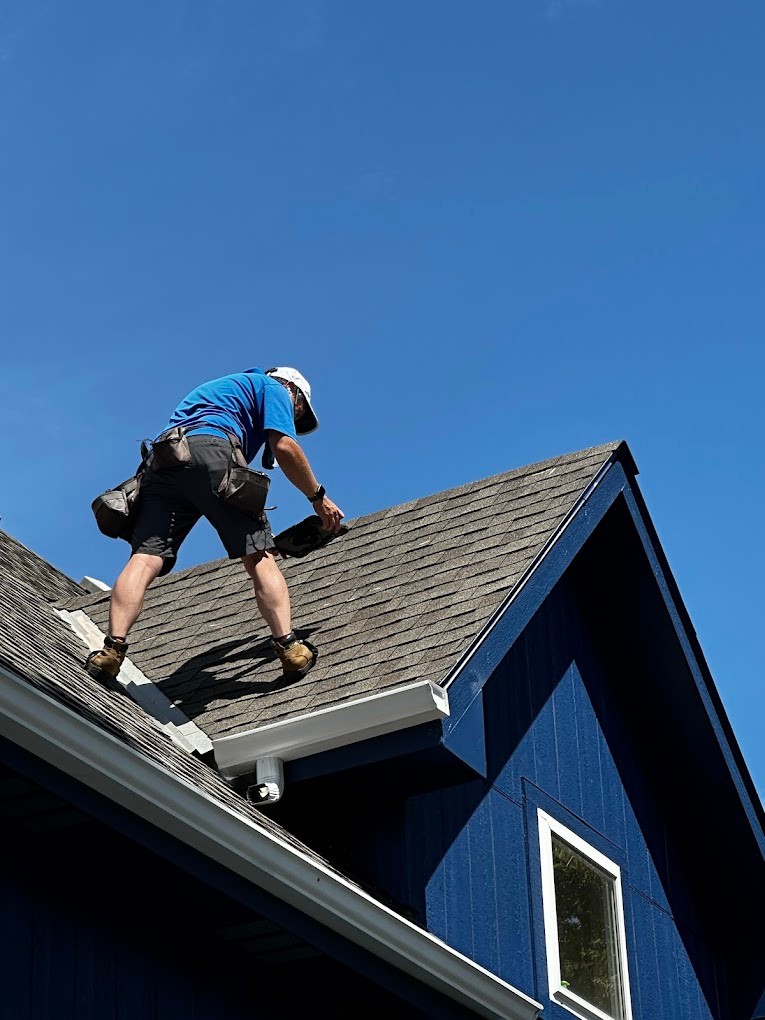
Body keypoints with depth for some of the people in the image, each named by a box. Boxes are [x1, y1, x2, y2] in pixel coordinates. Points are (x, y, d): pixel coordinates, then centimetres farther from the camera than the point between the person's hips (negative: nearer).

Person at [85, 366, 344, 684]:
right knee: (259, 555, -2)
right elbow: (284, 447, 5)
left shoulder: (219, 387, 46)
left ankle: (113, 647, -27)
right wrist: (318, 497, 17)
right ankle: (288, 647, -13)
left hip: (160, 461, 6)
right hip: (210, 451, -6)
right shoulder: (274, 388, 23)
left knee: (145, 558, -10)